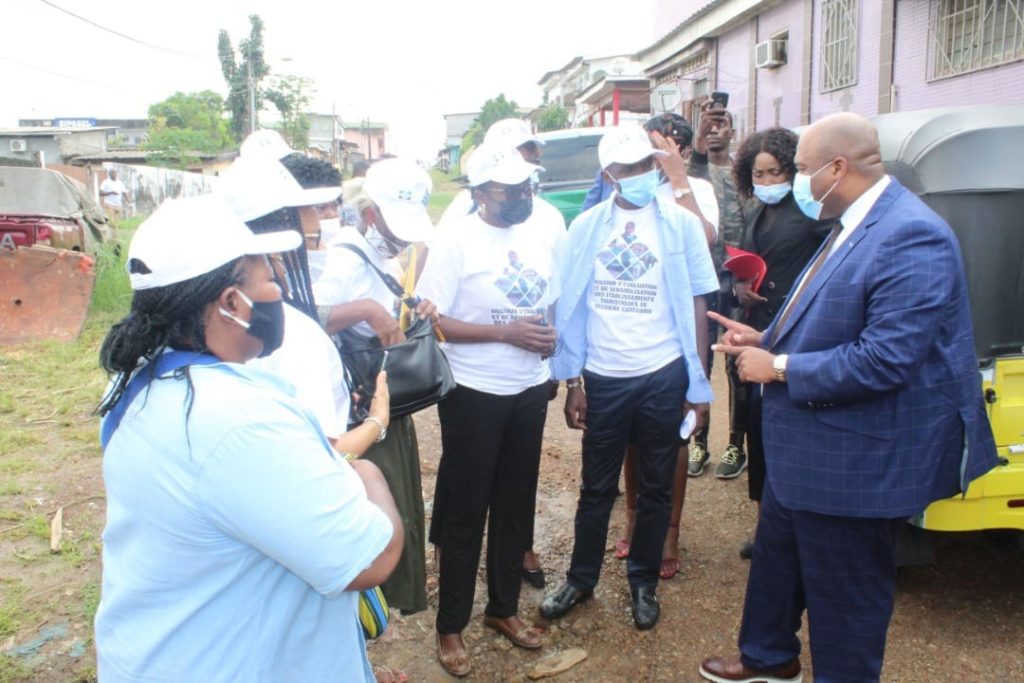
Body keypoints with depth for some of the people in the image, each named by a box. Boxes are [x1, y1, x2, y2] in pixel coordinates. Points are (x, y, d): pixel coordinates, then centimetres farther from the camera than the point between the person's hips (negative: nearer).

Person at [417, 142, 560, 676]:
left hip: (530, 390, 5)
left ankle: (503, 607, 36)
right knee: (464, 512, 6)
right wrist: (505, 332, -20)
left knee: (516, 505, 16)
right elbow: (431, 321, -15)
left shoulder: (544, 229, 2)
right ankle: (451, 626, 24)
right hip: (473, 394, -5)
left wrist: (550, 337, -7)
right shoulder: (456, 240, -13)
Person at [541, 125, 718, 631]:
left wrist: (698, 384, -3)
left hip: (663, 376, 0)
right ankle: (581, 578, 32)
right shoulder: (586, 227, 0)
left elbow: (696, 305, 0)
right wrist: (572, 382, 0)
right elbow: (570, 308, 3)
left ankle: (644, 583, 32)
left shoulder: (682, 224, -2)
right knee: (596, 488, 14)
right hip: (603, 378, 1)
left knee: (655, 488, 13)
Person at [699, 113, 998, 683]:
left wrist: (778, 367, -22)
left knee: (845, 594, 11)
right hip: (805, 447, 10)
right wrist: (767, 338, 4)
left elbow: (883, 359, -31)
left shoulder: (912, 237, -25)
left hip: (855, 461, -10)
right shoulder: (855, 224, 6)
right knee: (777, 556, 26)